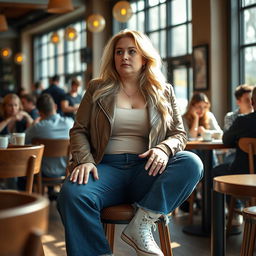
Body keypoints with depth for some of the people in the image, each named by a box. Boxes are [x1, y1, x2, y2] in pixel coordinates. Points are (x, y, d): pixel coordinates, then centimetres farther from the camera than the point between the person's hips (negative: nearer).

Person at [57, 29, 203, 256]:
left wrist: (165, 148, -13)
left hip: (147, 170, 1)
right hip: (106, 167, -1)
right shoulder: (97, 89, 13)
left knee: (192, 163, -28)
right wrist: (85, 160, -12)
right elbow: (79, 131, 10)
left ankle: (141, 227, -24)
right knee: (72, 193, -34)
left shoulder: (163, 92, 14)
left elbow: (179, 134, 12)